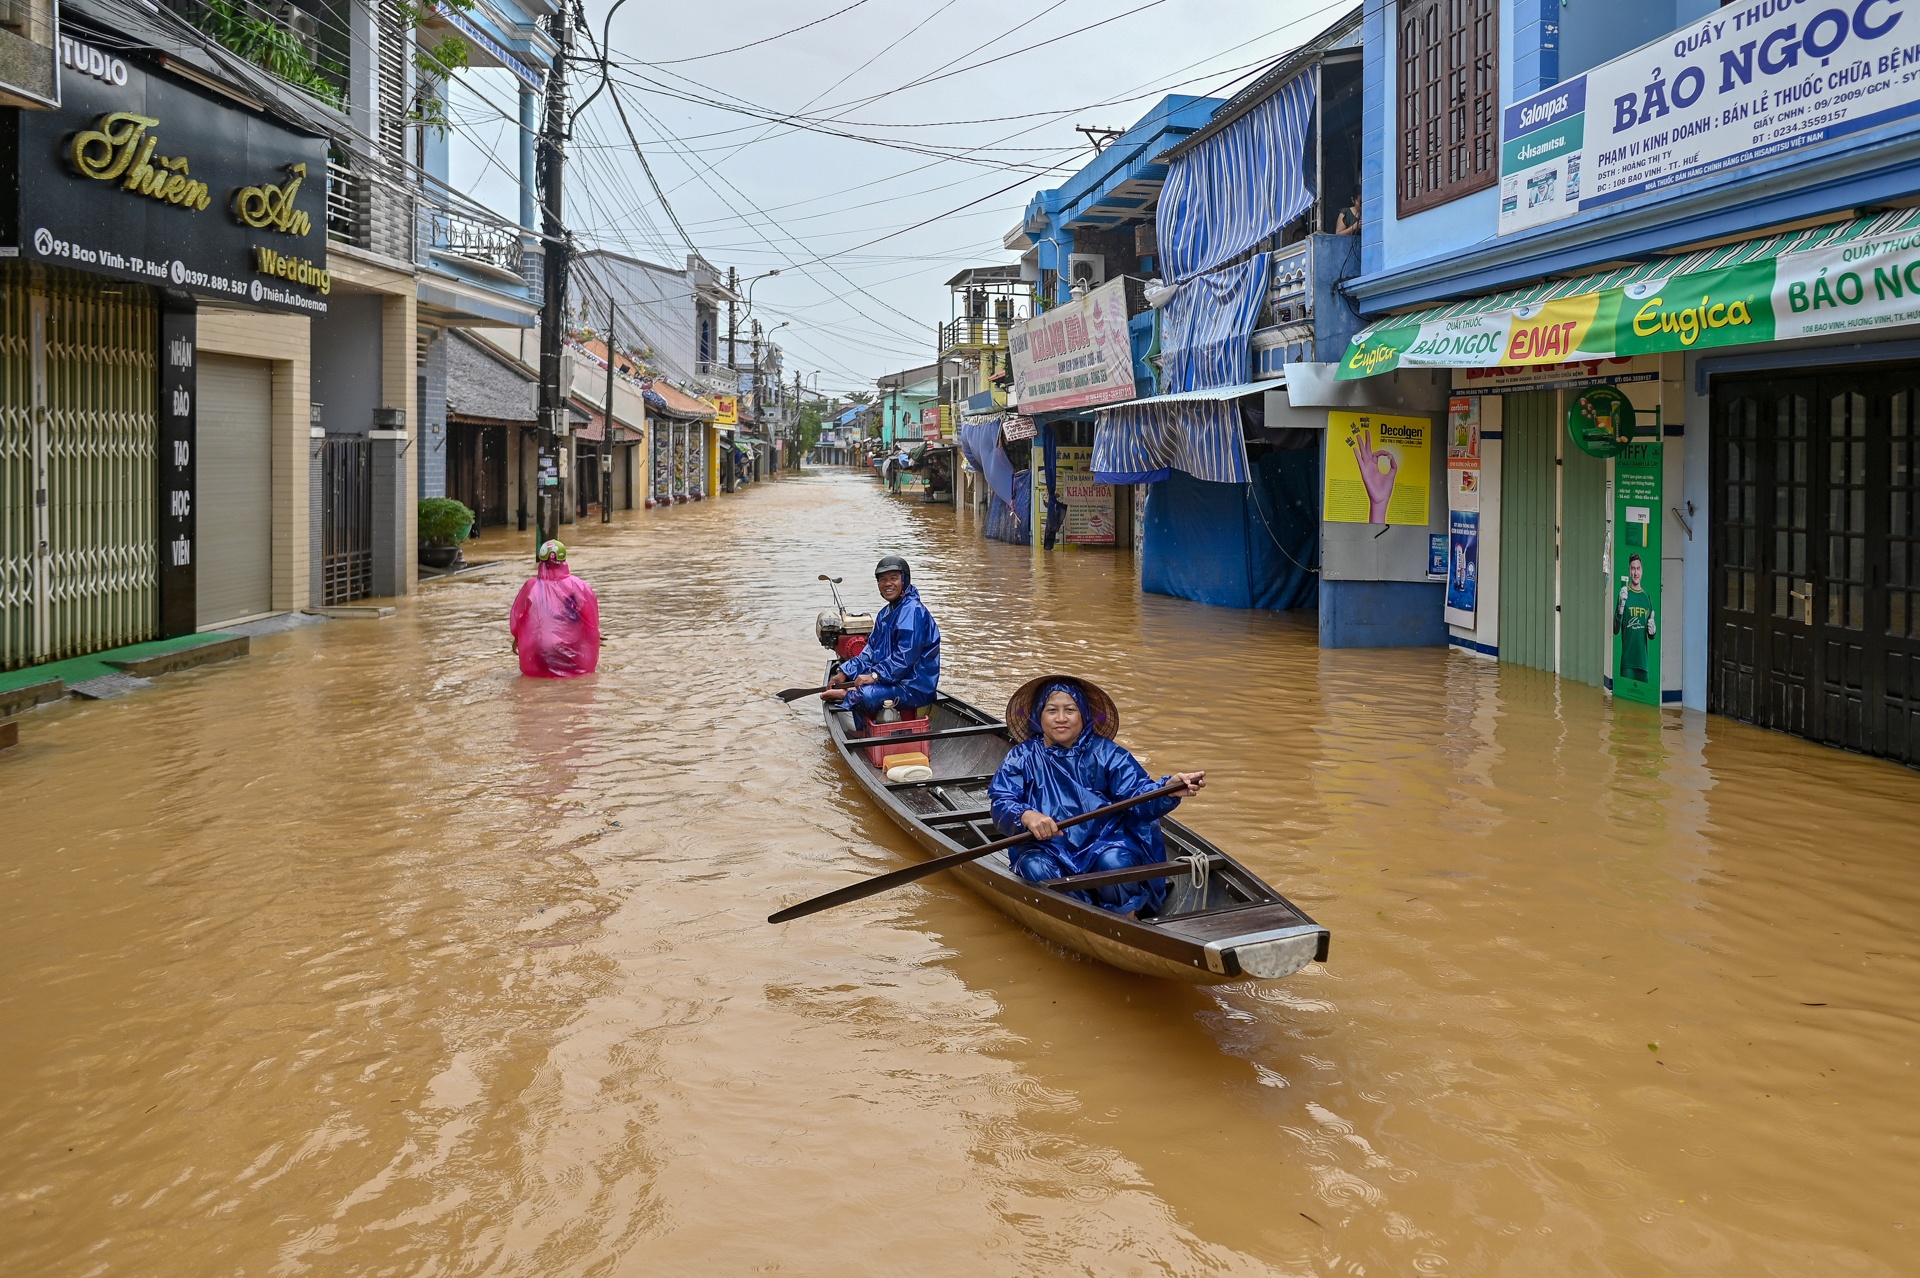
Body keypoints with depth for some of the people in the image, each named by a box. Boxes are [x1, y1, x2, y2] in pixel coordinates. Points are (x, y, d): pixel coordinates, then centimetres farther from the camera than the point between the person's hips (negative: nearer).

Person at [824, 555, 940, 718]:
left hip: (915, 688, -10)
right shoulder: (886, 613, 16)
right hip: (891, 679, 10)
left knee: (866, 696, -32)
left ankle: (846, 695, -3)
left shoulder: (913, 611, -15)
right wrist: (844, 672, 5)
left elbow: (905, 658, -22)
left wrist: (875, 676, -26)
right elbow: (871, 651, 17)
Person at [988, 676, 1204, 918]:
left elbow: (1138, 794, -8)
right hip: (1048, 848, 1)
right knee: (1035, 867, -31)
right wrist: (1026, 816, -33)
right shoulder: (1022, 757, 5)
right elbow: (1001, 804, -9)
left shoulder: (1106, 753, 4)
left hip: (1104, 844, 0)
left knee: (1113, 861, -32)